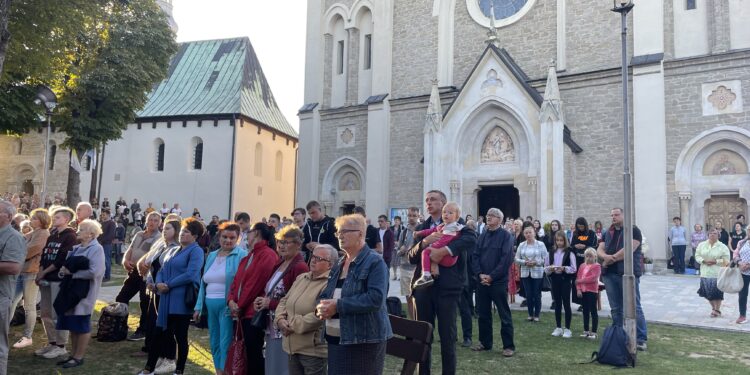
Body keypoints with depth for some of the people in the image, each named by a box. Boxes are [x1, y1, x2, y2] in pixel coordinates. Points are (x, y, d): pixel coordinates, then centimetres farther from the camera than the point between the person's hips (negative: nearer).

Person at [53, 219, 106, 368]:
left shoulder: (96, 249, -12)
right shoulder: (76, 248, 13)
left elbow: (94, 272, -22)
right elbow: (66, 265, 17)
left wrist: (72, 273, -15)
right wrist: (63, 270, -6)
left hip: (84, 292, -8)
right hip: (70, 290, 8)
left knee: (82, 326, 1)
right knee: (72, 324, 12)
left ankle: (78, 357, 10)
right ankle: (73, 355, 23)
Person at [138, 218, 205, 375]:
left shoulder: (196, 251, -9)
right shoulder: (172, 250, 16)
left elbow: (190, 275, -19)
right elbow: (162, 271, 15)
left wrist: (168, 285, -14)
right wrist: (159, 283, -7)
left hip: (182, 300, -7)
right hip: (166, 300, 7)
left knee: (180, 336, 4)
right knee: (160, 333, 11)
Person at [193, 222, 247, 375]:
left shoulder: (242, 255, -7)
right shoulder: (212, 255, 14)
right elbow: (204, 282, 15)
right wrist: (199, 307, 12)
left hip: (228, 306, -7)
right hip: (211, 305, 7)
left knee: (225, 344, -5)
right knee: (214, 343, 14)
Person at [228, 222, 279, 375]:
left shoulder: (267, 255, -12)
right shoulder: (247, 257, 19)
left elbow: (255, 283, -17)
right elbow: (236, 281, 15)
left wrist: (240, 305, -11)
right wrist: (231, 300, -3)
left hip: (254, 313, -9)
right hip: (243, 313, 9)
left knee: (254, 354, -4)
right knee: (247, 352, 14)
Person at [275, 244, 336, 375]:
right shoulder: (301, 278, 14)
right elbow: (284, 301, 14)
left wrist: (293, 325, -18)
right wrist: (281, 319, -5)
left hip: (314, 349, -8)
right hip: (292, 347, 8)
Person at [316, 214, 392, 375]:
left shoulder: (375, 262, -11)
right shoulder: (339, 264, 15)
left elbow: (376, 298, -22)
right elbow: (326, 294, 18)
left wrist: (338, 305, -22)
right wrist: (322, 306, -6)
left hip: (364, 341, -7)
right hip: (335, 339, 7)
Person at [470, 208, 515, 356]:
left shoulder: (506, 236, -5)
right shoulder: (482, 236, 12)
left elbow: (506, 259, -14)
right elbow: (475, 256, 7)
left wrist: (491, 276, -15)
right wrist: (480, 274, -9)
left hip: (499, 282, -6)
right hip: (482, 281, 6)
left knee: (504, 315, 0)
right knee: (483, 314, 12)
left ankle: (509, 346, 8)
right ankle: (485, 342, 25)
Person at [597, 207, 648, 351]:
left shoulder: (633, 230, -2)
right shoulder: (607, 233, 18)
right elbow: (599, 250, 9)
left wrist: (611, 259, -9)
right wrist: (606, 257, -14)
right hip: (610, 274, 6)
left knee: (634, 307, -5)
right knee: (615, 309, 11)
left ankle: (641, 339, 0)